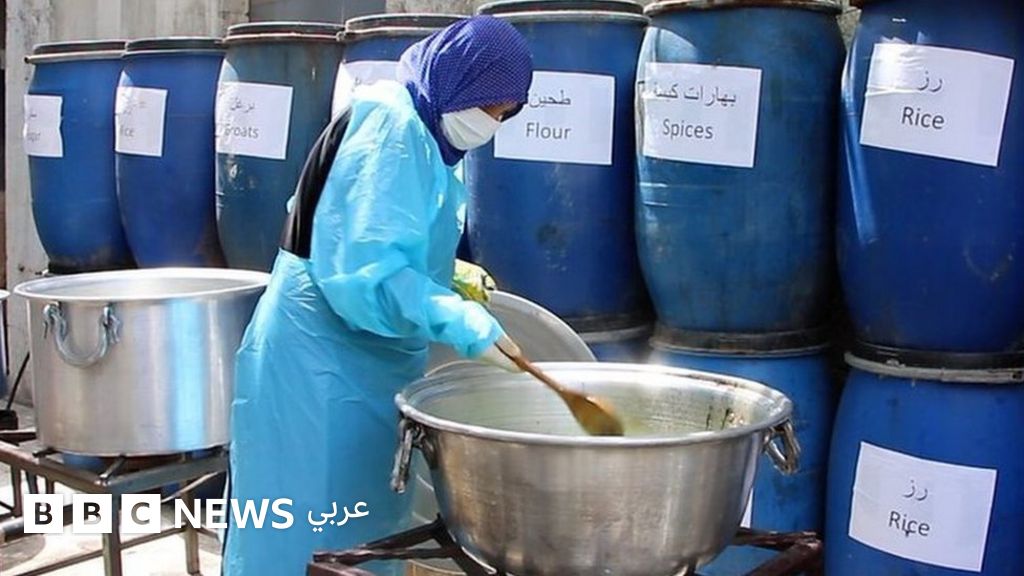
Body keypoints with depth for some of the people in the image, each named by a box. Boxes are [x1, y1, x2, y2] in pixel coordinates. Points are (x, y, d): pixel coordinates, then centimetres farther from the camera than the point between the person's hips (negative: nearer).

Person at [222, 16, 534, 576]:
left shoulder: (419, 133, 12)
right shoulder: (390, 122, -19)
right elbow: (365, 267, -27)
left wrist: (445, 274, 5)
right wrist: (462, 323, -30)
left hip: (366, 361, 10)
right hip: (319, 361, -10)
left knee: (363, 528, 18)